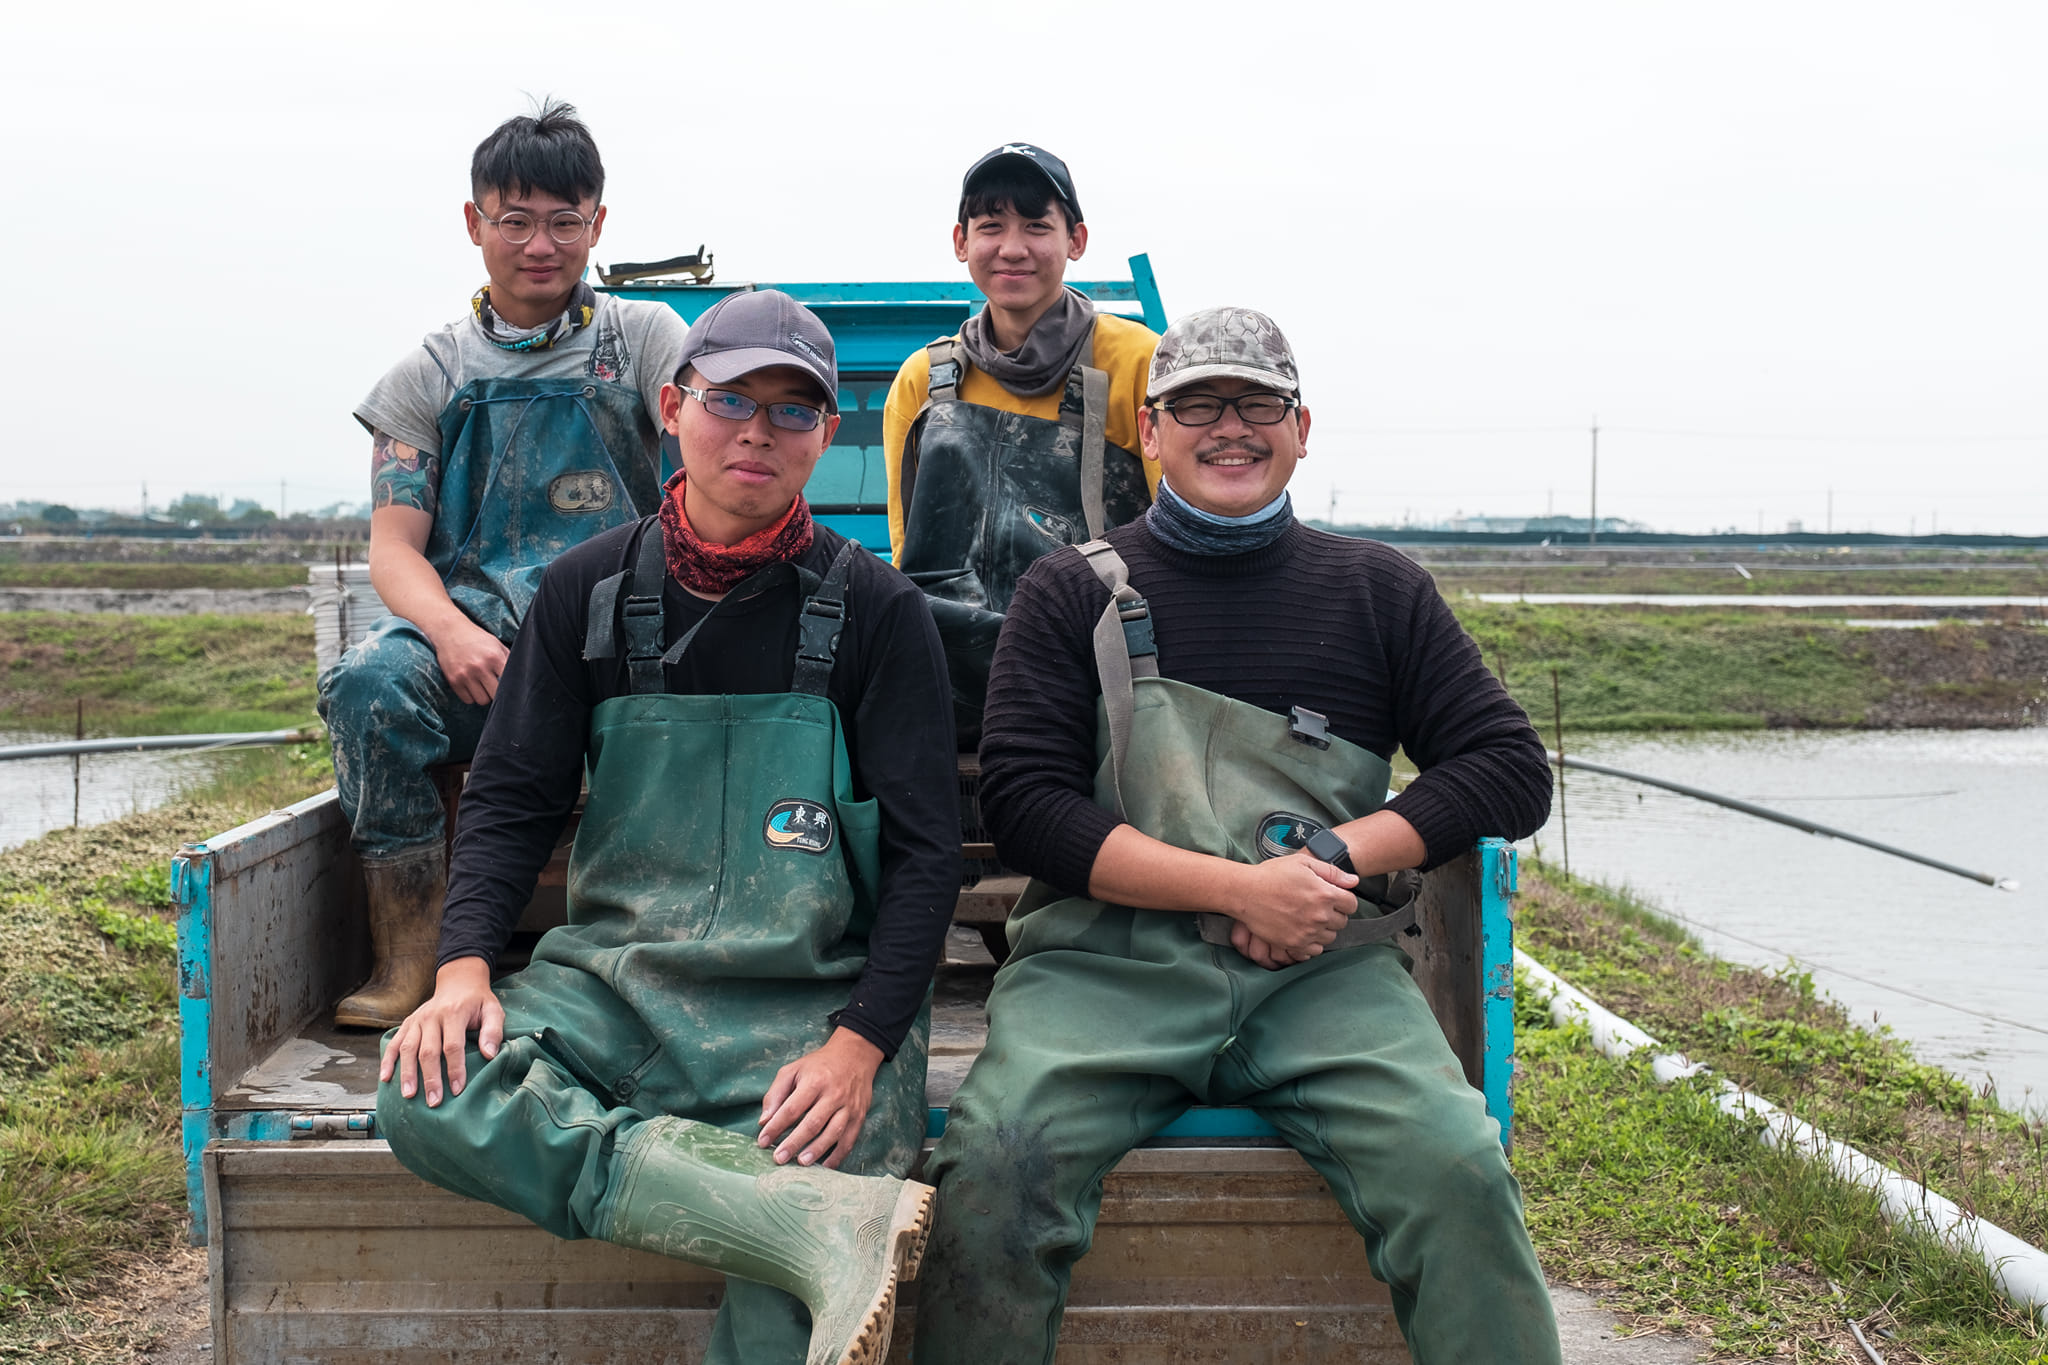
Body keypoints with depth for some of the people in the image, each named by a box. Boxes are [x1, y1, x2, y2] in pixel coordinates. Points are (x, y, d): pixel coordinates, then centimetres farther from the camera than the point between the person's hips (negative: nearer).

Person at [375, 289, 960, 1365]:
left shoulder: (874, 609, 2)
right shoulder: (589, 589, 10)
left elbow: (925, 851, -1)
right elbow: (510, 797, 11)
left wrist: (859, 1046, -16)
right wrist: (465, 966, -9)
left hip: (812, 1003, -4)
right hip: (613, 980, 4)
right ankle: (829, 1224, -33)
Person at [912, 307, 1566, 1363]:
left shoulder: (1378, 592, 17)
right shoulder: (1073, 593, 11)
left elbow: (1512, 767, 11)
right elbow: (1023, 800, 1)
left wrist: (1338, 857, -5)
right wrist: (1240, 887, -10)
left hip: (1325, 971, 1)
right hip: (1106, 961, -1)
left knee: (1456, 1169, -25)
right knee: (994, 1162, -28)